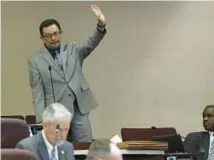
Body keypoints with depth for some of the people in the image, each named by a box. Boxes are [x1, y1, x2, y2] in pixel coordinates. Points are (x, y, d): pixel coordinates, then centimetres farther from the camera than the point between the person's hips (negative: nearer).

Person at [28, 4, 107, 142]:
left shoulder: (73, 49, 10)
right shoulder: (35, 60, 2)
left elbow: (90, 45, -9)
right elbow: (37, 93, -2)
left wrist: (101, 25, -27)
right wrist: (42, 119, -11)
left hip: (80, 108, 2)